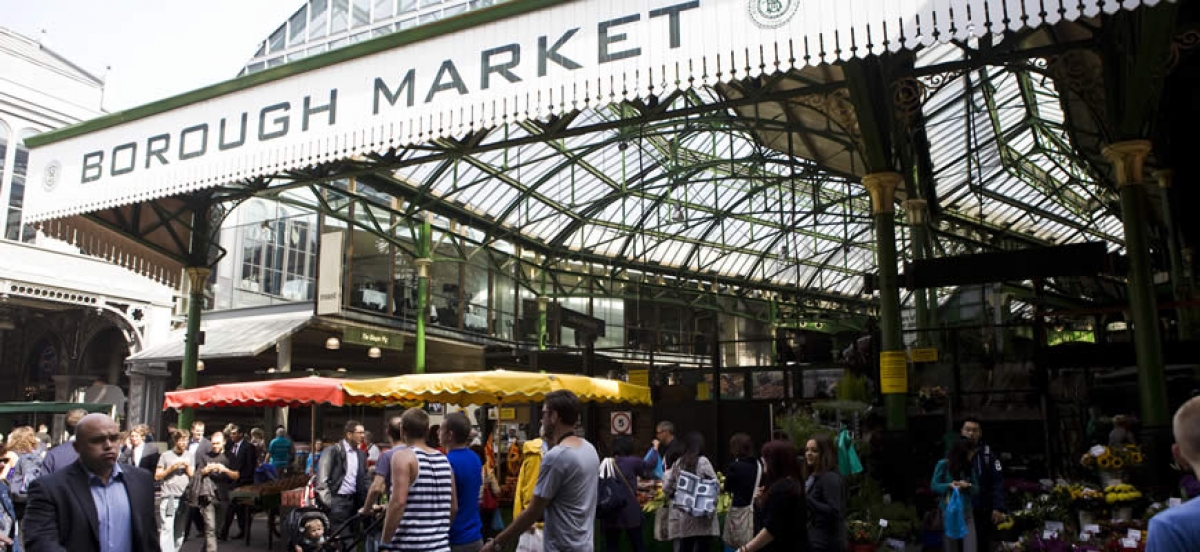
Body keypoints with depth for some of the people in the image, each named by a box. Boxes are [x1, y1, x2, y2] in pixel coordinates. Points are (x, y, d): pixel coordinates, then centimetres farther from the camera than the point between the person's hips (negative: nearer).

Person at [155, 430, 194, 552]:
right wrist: (171, 468, -10)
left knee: (180, 530, 8)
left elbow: (193, 476, 10)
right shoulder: (166, 455, 4)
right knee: (167, 528, -11)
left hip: (184, 497, 3)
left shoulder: (190, 456, 13)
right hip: (168, 497, -3)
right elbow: (157, 476, 2)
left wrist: (187, 466, -6)